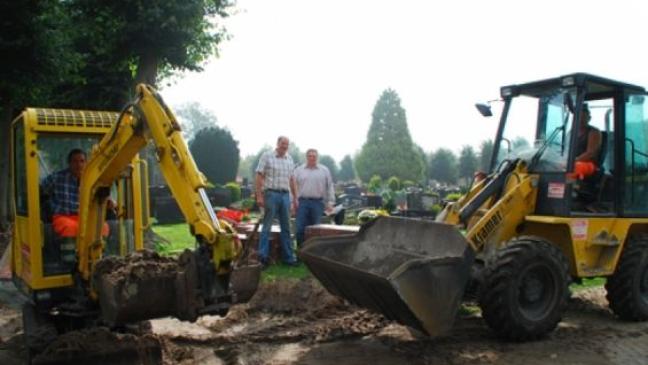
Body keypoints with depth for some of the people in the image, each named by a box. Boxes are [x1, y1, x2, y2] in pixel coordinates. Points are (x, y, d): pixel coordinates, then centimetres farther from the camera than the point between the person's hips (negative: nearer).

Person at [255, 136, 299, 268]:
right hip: (271, 194, -5)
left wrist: (295, 198, 15)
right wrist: (259, 196, -12)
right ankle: (263, 256, 3)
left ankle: (288, 257, 15)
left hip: (285, 195, 5)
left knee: (286, 227, 8)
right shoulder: (267, 156, -2)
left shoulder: (289, 159, 14)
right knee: (267, 226, -2)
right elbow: (259, 177, -6)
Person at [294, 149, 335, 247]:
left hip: (318, 203, 0)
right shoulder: (298, 170, 11)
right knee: (300, 228, -5)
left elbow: (330, 187, 9)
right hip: (302, 202, 0)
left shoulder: (324, 170, 10)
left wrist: (330, 202, 2)